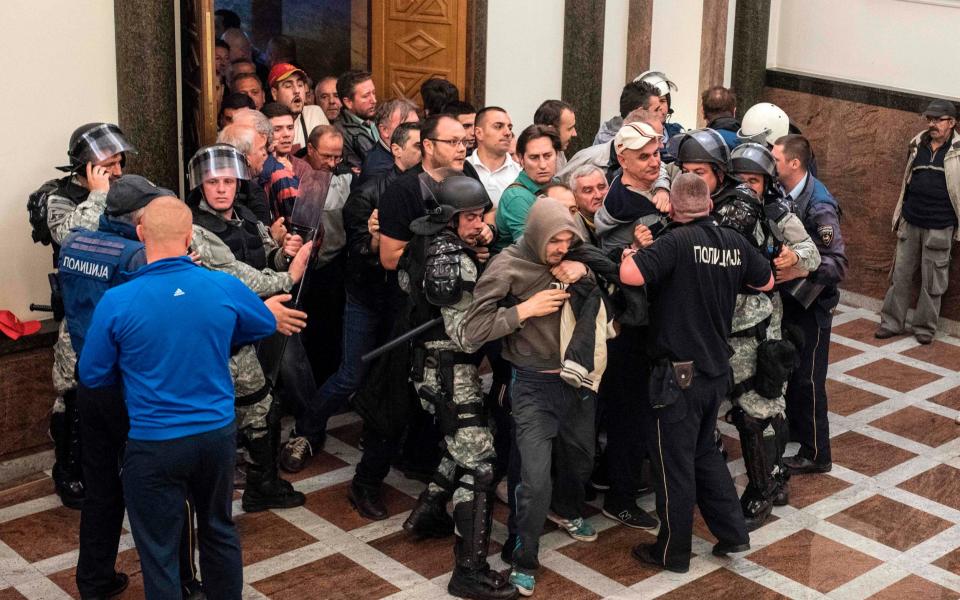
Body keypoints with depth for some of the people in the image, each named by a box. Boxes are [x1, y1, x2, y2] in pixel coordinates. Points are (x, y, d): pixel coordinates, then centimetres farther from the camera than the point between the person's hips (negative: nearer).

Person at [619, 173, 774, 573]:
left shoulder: (677, 242, -19)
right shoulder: (735, 242, 1)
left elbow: (631, 275, -32)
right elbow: (767, 282, 16)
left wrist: (629, 255, -11)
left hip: (679, 374, -7)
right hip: (717, 370, 7)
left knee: (674, 464, 7)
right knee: (704, 452, 25)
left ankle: (672, 552, 19)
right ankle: (732, 533, 26)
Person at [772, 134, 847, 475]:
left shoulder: (819, 206, -24)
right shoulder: (785, 194, -2)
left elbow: (838, 262, -24)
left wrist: (800, 270, -37)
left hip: (811, 300, -8)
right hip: (788, 295, 8)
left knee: (807, 378, 1)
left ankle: (815, 454, 13)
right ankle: (794, 427, 41)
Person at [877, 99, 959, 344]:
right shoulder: (917, 144, 6)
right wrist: (899, 214, 17)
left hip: (939, 227, -4)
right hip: (910, 223, 4)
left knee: (932, 281, 5)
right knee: (901, 275, 10)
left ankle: (925, 327, 16)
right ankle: (891, 322, 18)